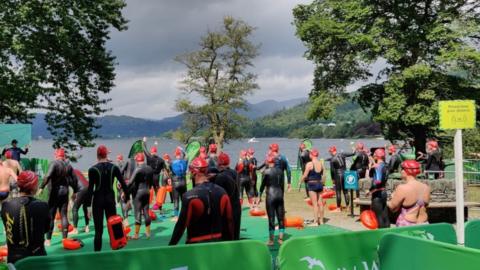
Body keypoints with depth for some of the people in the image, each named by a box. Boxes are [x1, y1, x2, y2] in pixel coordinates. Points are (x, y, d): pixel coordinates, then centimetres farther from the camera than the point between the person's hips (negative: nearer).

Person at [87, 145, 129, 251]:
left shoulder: (93, 169, -8)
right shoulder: (114, 167, 0)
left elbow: (90, 188, -11)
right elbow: (123, 184, -2)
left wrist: (88, 205, -8)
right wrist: (127, 198, 4)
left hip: (98, 199, -2)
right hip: (110, 198, 2)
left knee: (98, 230, 1)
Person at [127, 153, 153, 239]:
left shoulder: (138, 169, -16)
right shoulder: (150, 169, 5)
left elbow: (131, 182, -19)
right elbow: (151, 181, 13)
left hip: (138, 192, -6)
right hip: (147, 192, 6)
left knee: (138, 213, -2)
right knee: (146, 212, 13)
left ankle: (136, 234, 2)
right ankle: (148, 232, 18)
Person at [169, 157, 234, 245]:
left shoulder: (190, 196, -17)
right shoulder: (222, 192, -1)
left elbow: (181, 224, -14)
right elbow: (229, 221, 4)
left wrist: (171, 245, -3)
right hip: (217, 242, 5)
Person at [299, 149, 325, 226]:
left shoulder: (309, 164, -12)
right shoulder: (321, 164, 4)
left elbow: (305, 175, -10)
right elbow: (323, 175, 8)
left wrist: (300, 182, 4)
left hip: (312, 184, -6)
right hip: (319, 184, 6)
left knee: (315, 204, -4)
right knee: (320, 203, 12)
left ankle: (316, 221, -3)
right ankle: (321, 220, 20)